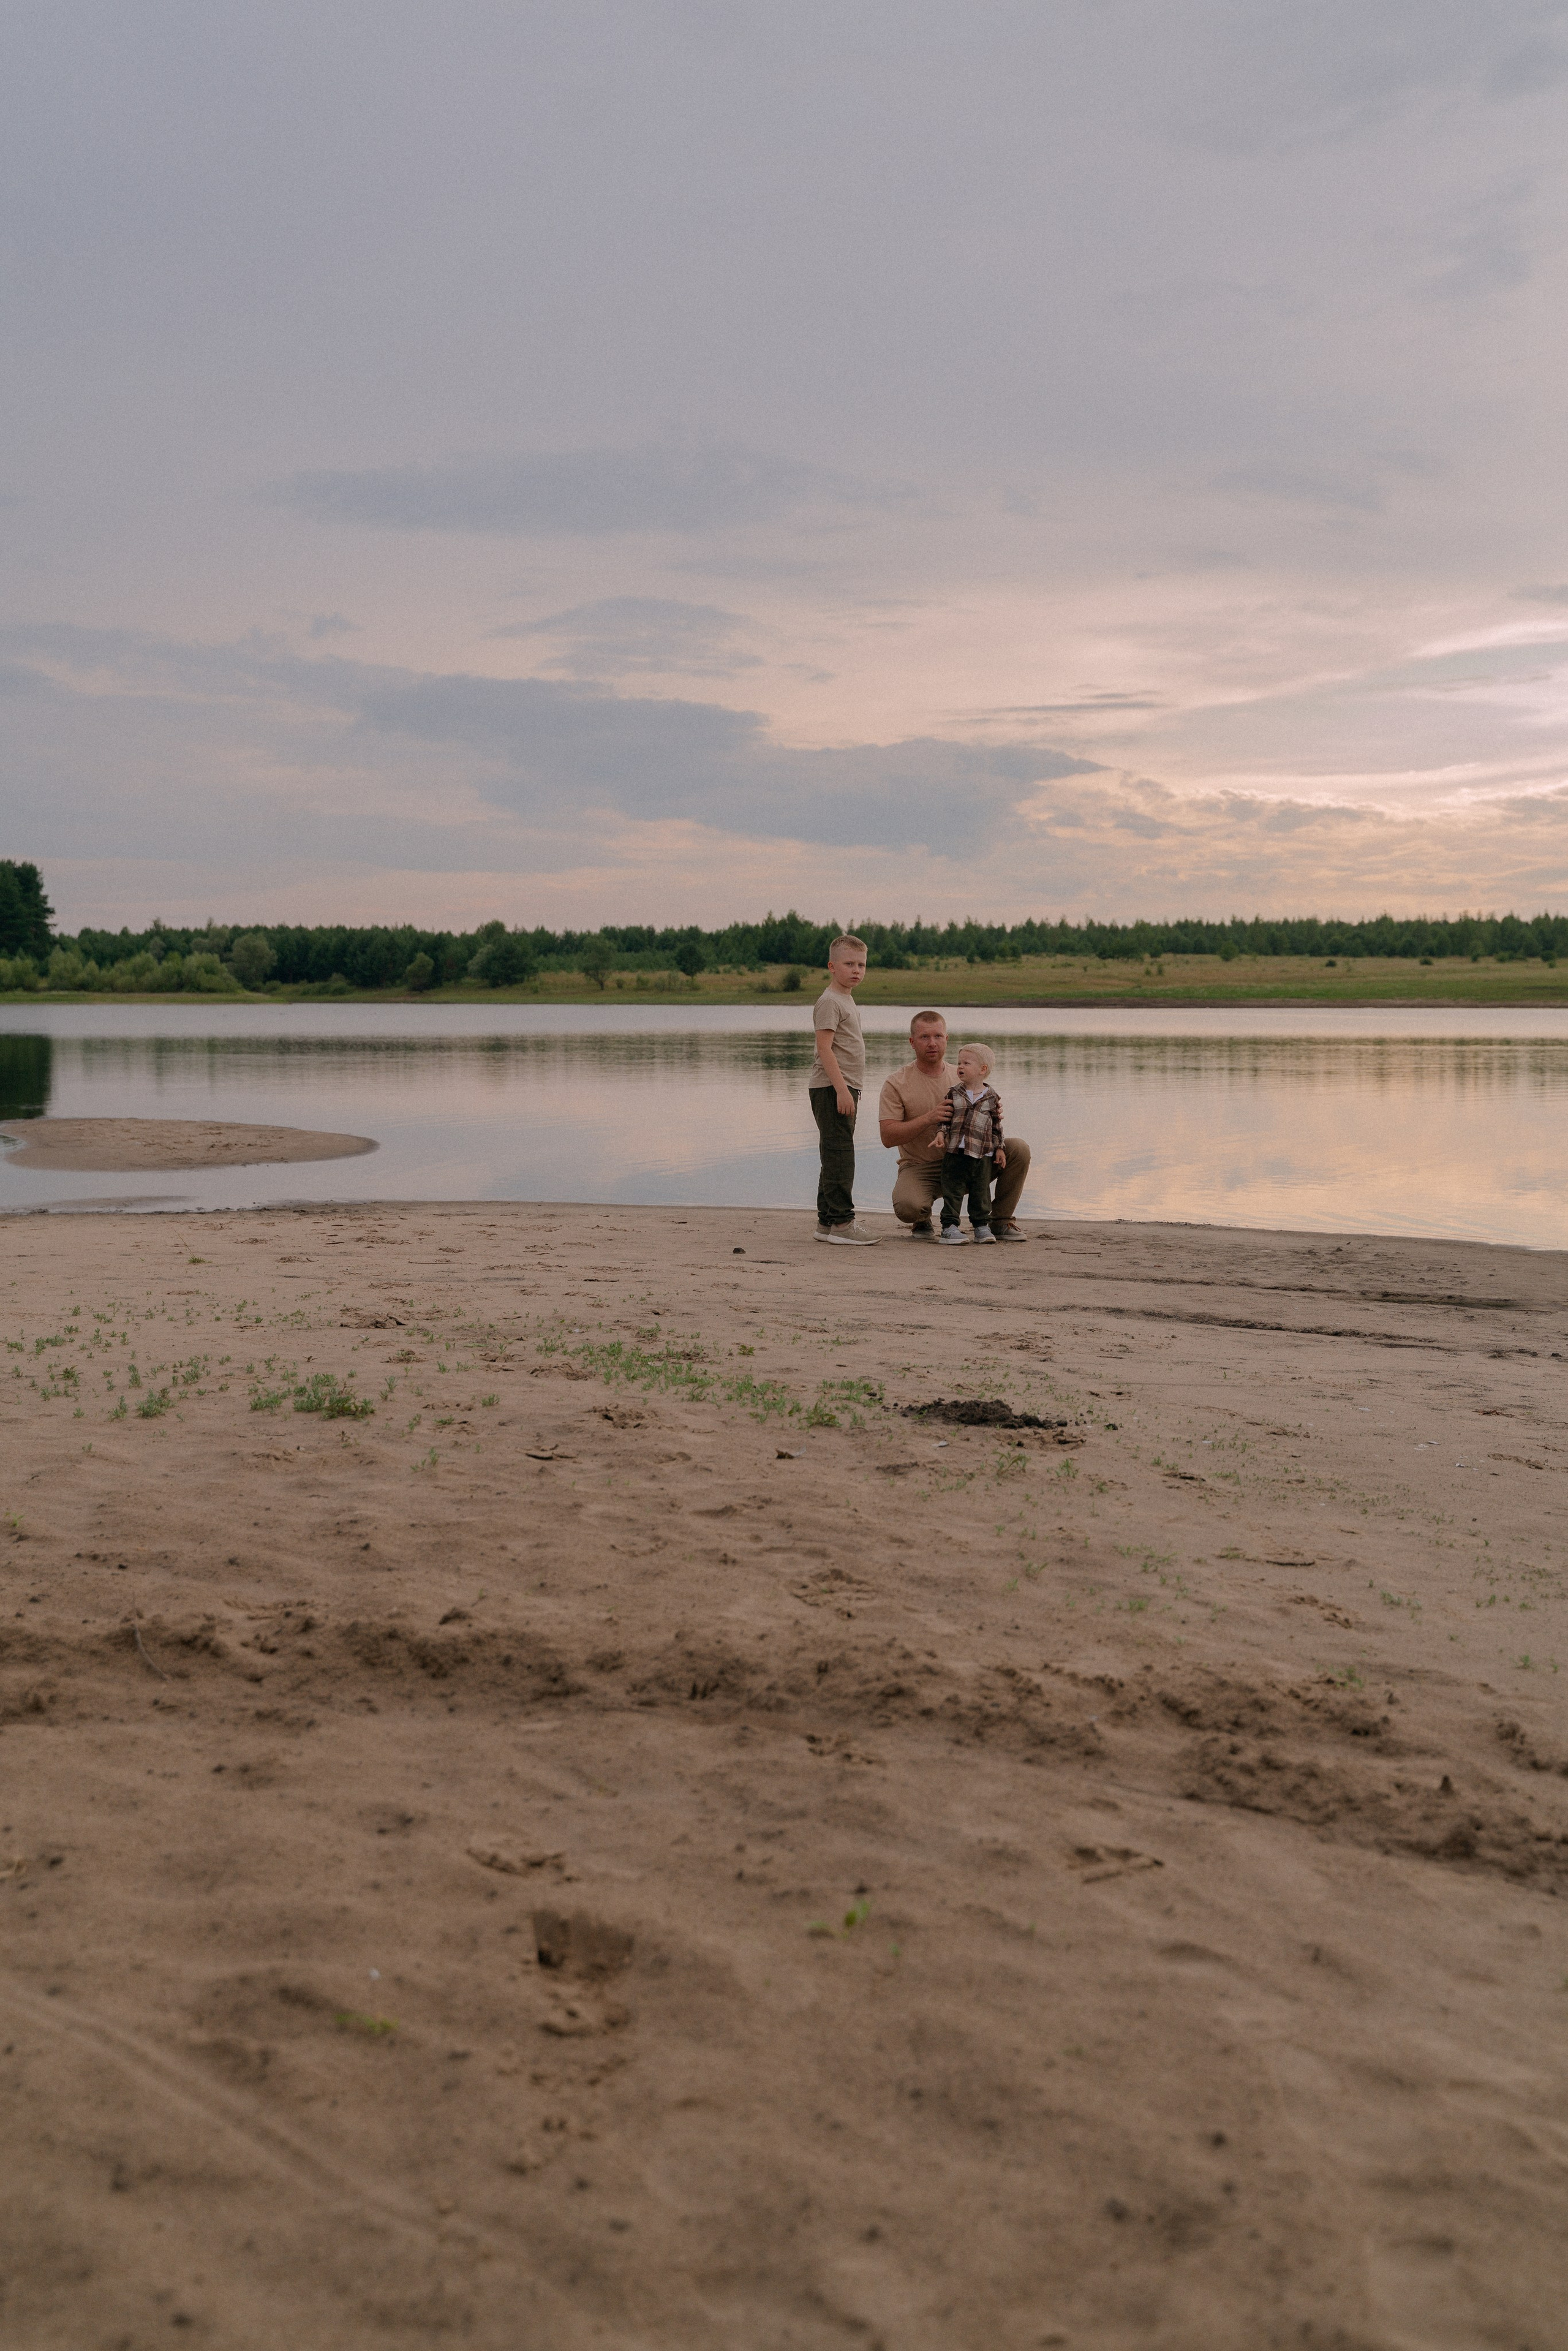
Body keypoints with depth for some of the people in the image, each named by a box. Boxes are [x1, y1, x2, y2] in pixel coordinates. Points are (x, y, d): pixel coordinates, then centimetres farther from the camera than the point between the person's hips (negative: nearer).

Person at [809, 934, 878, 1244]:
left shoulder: (847, 1001, 19)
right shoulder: (829, 1002, -12)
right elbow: (824, 1048, -19)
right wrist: (841, 1089, -25)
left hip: (844, 1088, 10)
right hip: (831, 1088, -10)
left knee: (836, 1155, 12)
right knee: (839, 1153, -11)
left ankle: (826, 1222, 18)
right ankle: (841, 1222, -11)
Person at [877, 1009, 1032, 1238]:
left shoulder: (962, 1078, 7)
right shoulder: (897, 1084, -6)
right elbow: (888, 1137, -14)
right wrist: (929, 1118, -26)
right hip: (919, 1168, -4)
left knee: (1018, 1149, -15)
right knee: (907, 1206, -36)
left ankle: (1000, 1220, 2)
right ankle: (922, 1223, 5)